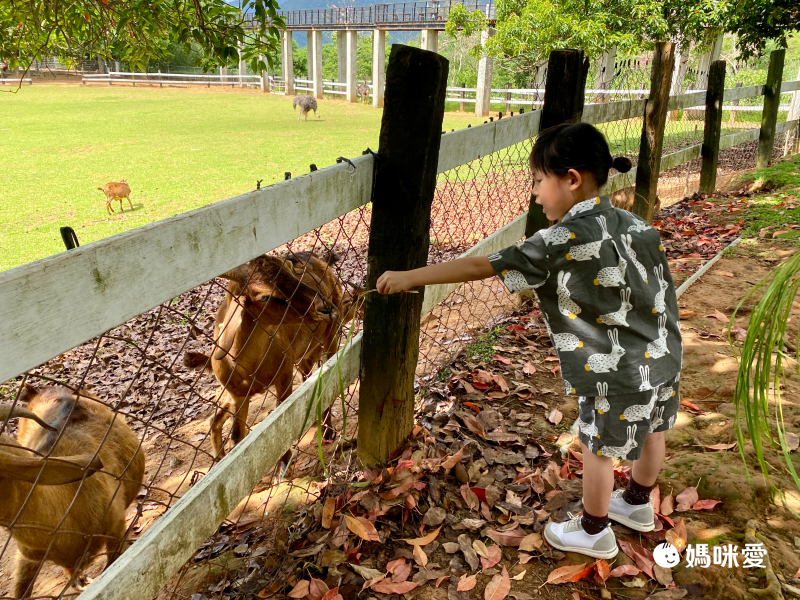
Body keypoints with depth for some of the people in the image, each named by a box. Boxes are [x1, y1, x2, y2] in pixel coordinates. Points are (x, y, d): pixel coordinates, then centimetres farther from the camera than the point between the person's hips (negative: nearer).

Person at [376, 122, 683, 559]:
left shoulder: (564, 241, -24)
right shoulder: (636, 225, -1)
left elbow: (482, 266, -24)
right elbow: (662, 290, 5)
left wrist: (410, 277, -19)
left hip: (619, 373, -8)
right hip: (663, 357, 8)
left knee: (597, 446, 13)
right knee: (650, 431, 26)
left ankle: (593, 532, 35)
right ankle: (637, 504, 52)